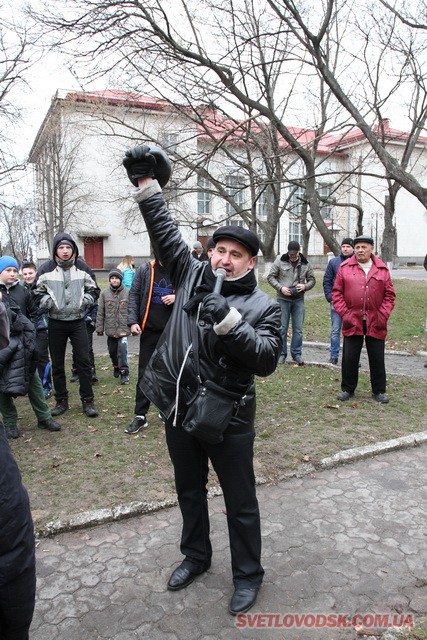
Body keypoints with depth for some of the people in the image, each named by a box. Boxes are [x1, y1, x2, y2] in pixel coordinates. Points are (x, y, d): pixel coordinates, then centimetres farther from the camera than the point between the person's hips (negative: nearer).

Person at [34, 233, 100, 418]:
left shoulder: (82, 267, 1)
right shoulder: (46, 269, -4)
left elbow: (94, 290, 9)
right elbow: (38, 292, 3)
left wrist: (84, 300, -8)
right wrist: (49, 302, -14)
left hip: (78, 322, 0)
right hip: (56, 323, 0)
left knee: (84, 361, 0)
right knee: (57, 364, 8)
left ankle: (87, 401, 11)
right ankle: (61, 401, 22)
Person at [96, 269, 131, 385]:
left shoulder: (127, 292, -3)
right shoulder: (104, 293, 2)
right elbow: (100, 312, 4)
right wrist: (99, 328, 3)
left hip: (124, 328, -3)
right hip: (110, 329, 3)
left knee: (122, 349, -15)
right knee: (112, 350, 16)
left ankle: (124, 372, -2)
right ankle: (116, 366, 41)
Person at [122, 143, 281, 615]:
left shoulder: (262, 305, -7)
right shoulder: (192, 275, 2)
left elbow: (267, 359, -18)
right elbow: (164, 231, 4)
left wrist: (228, 323, -28)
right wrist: (147, 184, -2)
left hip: (227, 417, -4)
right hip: (179, 409, 4)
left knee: (240, 501, 12)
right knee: (189, 490, 23)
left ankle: (247, 575, 35)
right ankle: (195, 556, 48)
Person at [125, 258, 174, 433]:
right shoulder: (144, 270, 0)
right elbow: (134, 296, 1)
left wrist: (177, 297, -14)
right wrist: (133, 321, -8)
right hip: (149, 330, 0)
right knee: (144, 373, 4)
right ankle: (140, 416, 11)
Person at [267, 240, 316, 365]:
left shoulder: (306, 264, 3)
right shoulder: (280, 261, -4)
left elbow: (312, 279, 11)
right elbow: (271, 277, -1)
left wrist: (305, 286, -10)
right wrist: (281, 288, -14)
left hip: (299, 300, 2)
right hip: (283, 299, -2)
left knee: (298, 329, 7)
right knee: (282, 328, 5)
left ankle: (297, 354, 19)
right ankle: (282, 354, 16)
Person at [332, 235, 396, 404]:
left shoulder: (382, 269, 4)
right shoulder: (345, 267, 1)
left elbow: (389, 294, 4)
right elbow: (337, 293, 1)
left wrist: (383, 314, -5)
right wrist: (344, 313, -7)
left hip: (376, 322, 1)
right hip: (352, 321, 0)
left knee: (377, 358, 9)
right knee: (350, 357, 7)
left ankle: (379, 391, 23)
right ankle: (347, 389, 22)